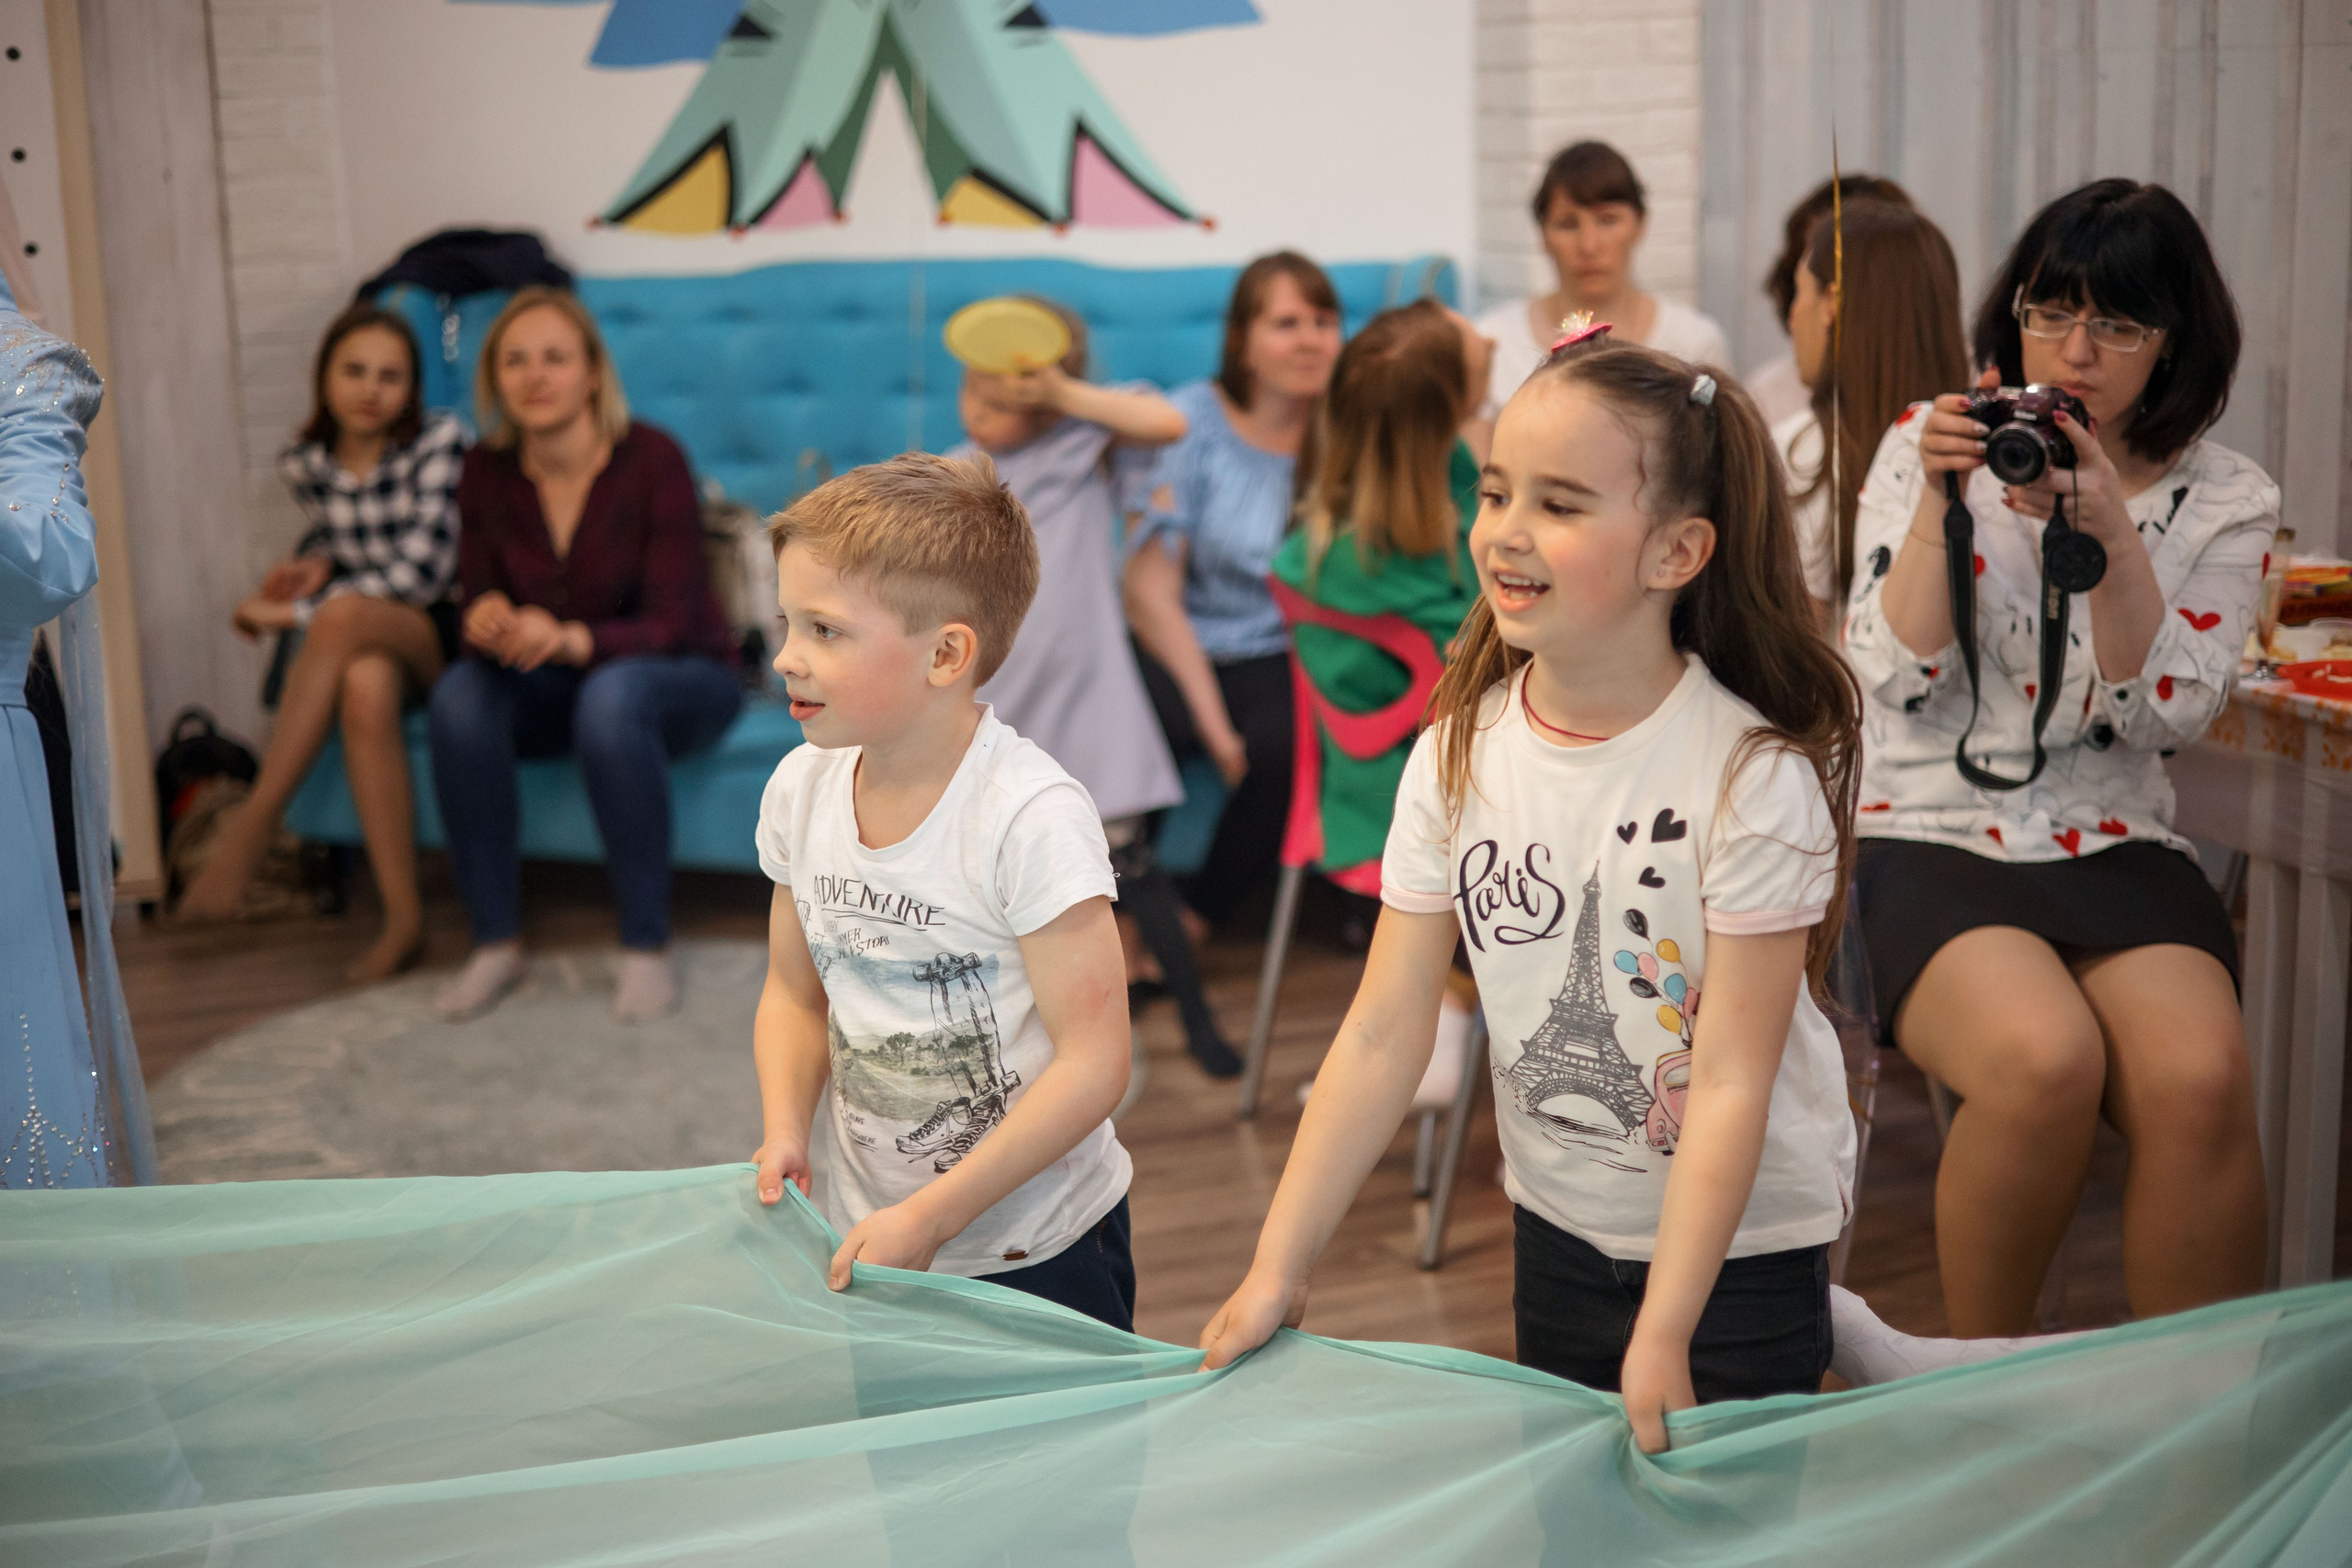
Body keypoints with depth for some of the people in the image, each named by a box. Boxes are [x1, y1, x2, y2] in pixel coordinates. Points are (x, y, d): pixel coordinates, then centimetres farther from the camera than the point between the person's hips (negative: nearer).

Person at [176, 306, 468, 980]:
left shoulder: (440, 440, -9)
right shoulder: (305, 464, 6)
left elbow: (422, 570, -17)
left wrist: (297, 612, -17)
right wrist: (315, 563, 2)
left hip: (446, 630, -3)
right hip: (367, 641, 3)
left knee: (345, 615, -37)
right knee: (365, 685, -37)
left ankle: (255, 818, -29)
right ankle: (403, 922, -37)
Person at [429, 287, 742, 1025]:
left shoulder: (651, 459, -19)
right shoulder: (488, 471, -5)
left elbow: (670, 624, -22)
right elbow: (479, 595, -3)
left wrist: (570, 640, -42)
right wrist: (486, 623, -29)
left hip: (682, 680, -4)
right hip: (560, 686, 4)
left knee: (611, 695, -38)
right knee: (459, 694, -27)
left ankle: (647, 950, -27)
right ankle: (494, 942, -19)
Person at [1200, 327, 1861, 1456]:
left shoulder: (1753, 771, -21)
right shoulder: (1457, 755, -8)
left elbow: (1732, 1080, -21)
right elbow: (1382, 1035, -7)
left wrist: (1663, 1340, -23)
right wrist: (1276, 1270, -10)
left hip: (1740, 1246, -4)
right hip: (1557, 1226, 4)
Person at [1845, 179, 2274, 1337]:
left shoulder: (2225, 502, 7)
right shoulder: (1927, 444, 5)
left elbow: (2163, 715, -5)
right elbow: (1895, 682, -2)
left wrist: (2109, 534, -16)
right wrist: (1938, 505, -14)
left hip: (2115, 848, 2)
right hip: (1931, 839, -2)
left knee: (2200, 1080, -29)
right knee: (2044, 1059, -32)